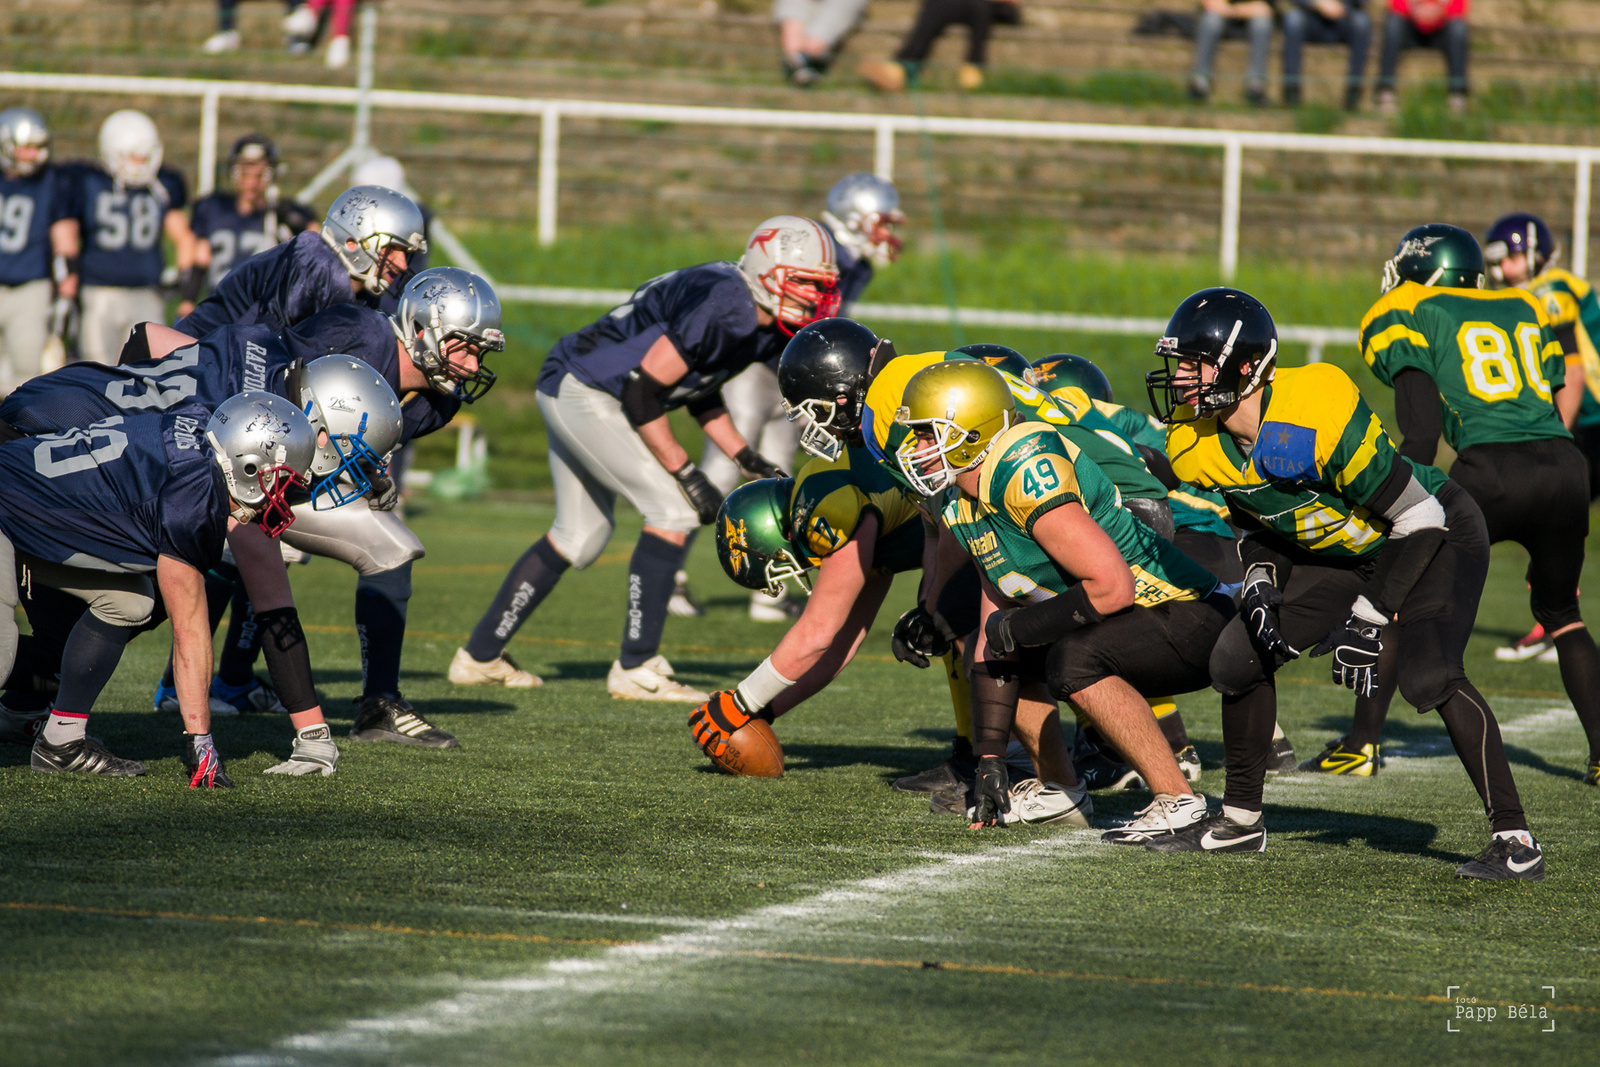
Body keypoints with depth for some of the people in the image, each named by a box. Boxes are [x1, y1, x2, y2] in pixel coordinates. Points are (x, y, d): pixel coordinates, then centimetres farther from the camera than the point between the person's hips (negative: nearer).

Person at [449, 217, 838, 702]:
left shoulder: (768, 329, 4)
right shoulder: (722, 307, -27)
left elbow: (699, 389, 19)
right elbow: (643, 390, -25)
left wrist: (746, 457, 9)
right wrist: (685, 474, -19)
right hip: (582, 393, -10)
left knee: (580, 535, 18)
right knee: (673, 511, -13)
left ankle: (480, 655, 27)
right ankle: (636, 669, -9)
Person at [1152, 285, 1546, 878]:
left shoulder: (1318, 418, -34)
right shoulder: (1197, 445, -11)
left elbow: (1421, 520, -26)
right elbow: (1258, 519, 9)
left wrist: (1370, 618, -25)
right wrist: (1262, 579, -11)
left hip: (1439, 534, -8)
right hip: (1346, 552, 8)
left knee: (1429, 676, -29)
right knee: (1239, 657, 0)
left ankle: (1514, 840, -23)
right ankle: (1241, 818, 18)